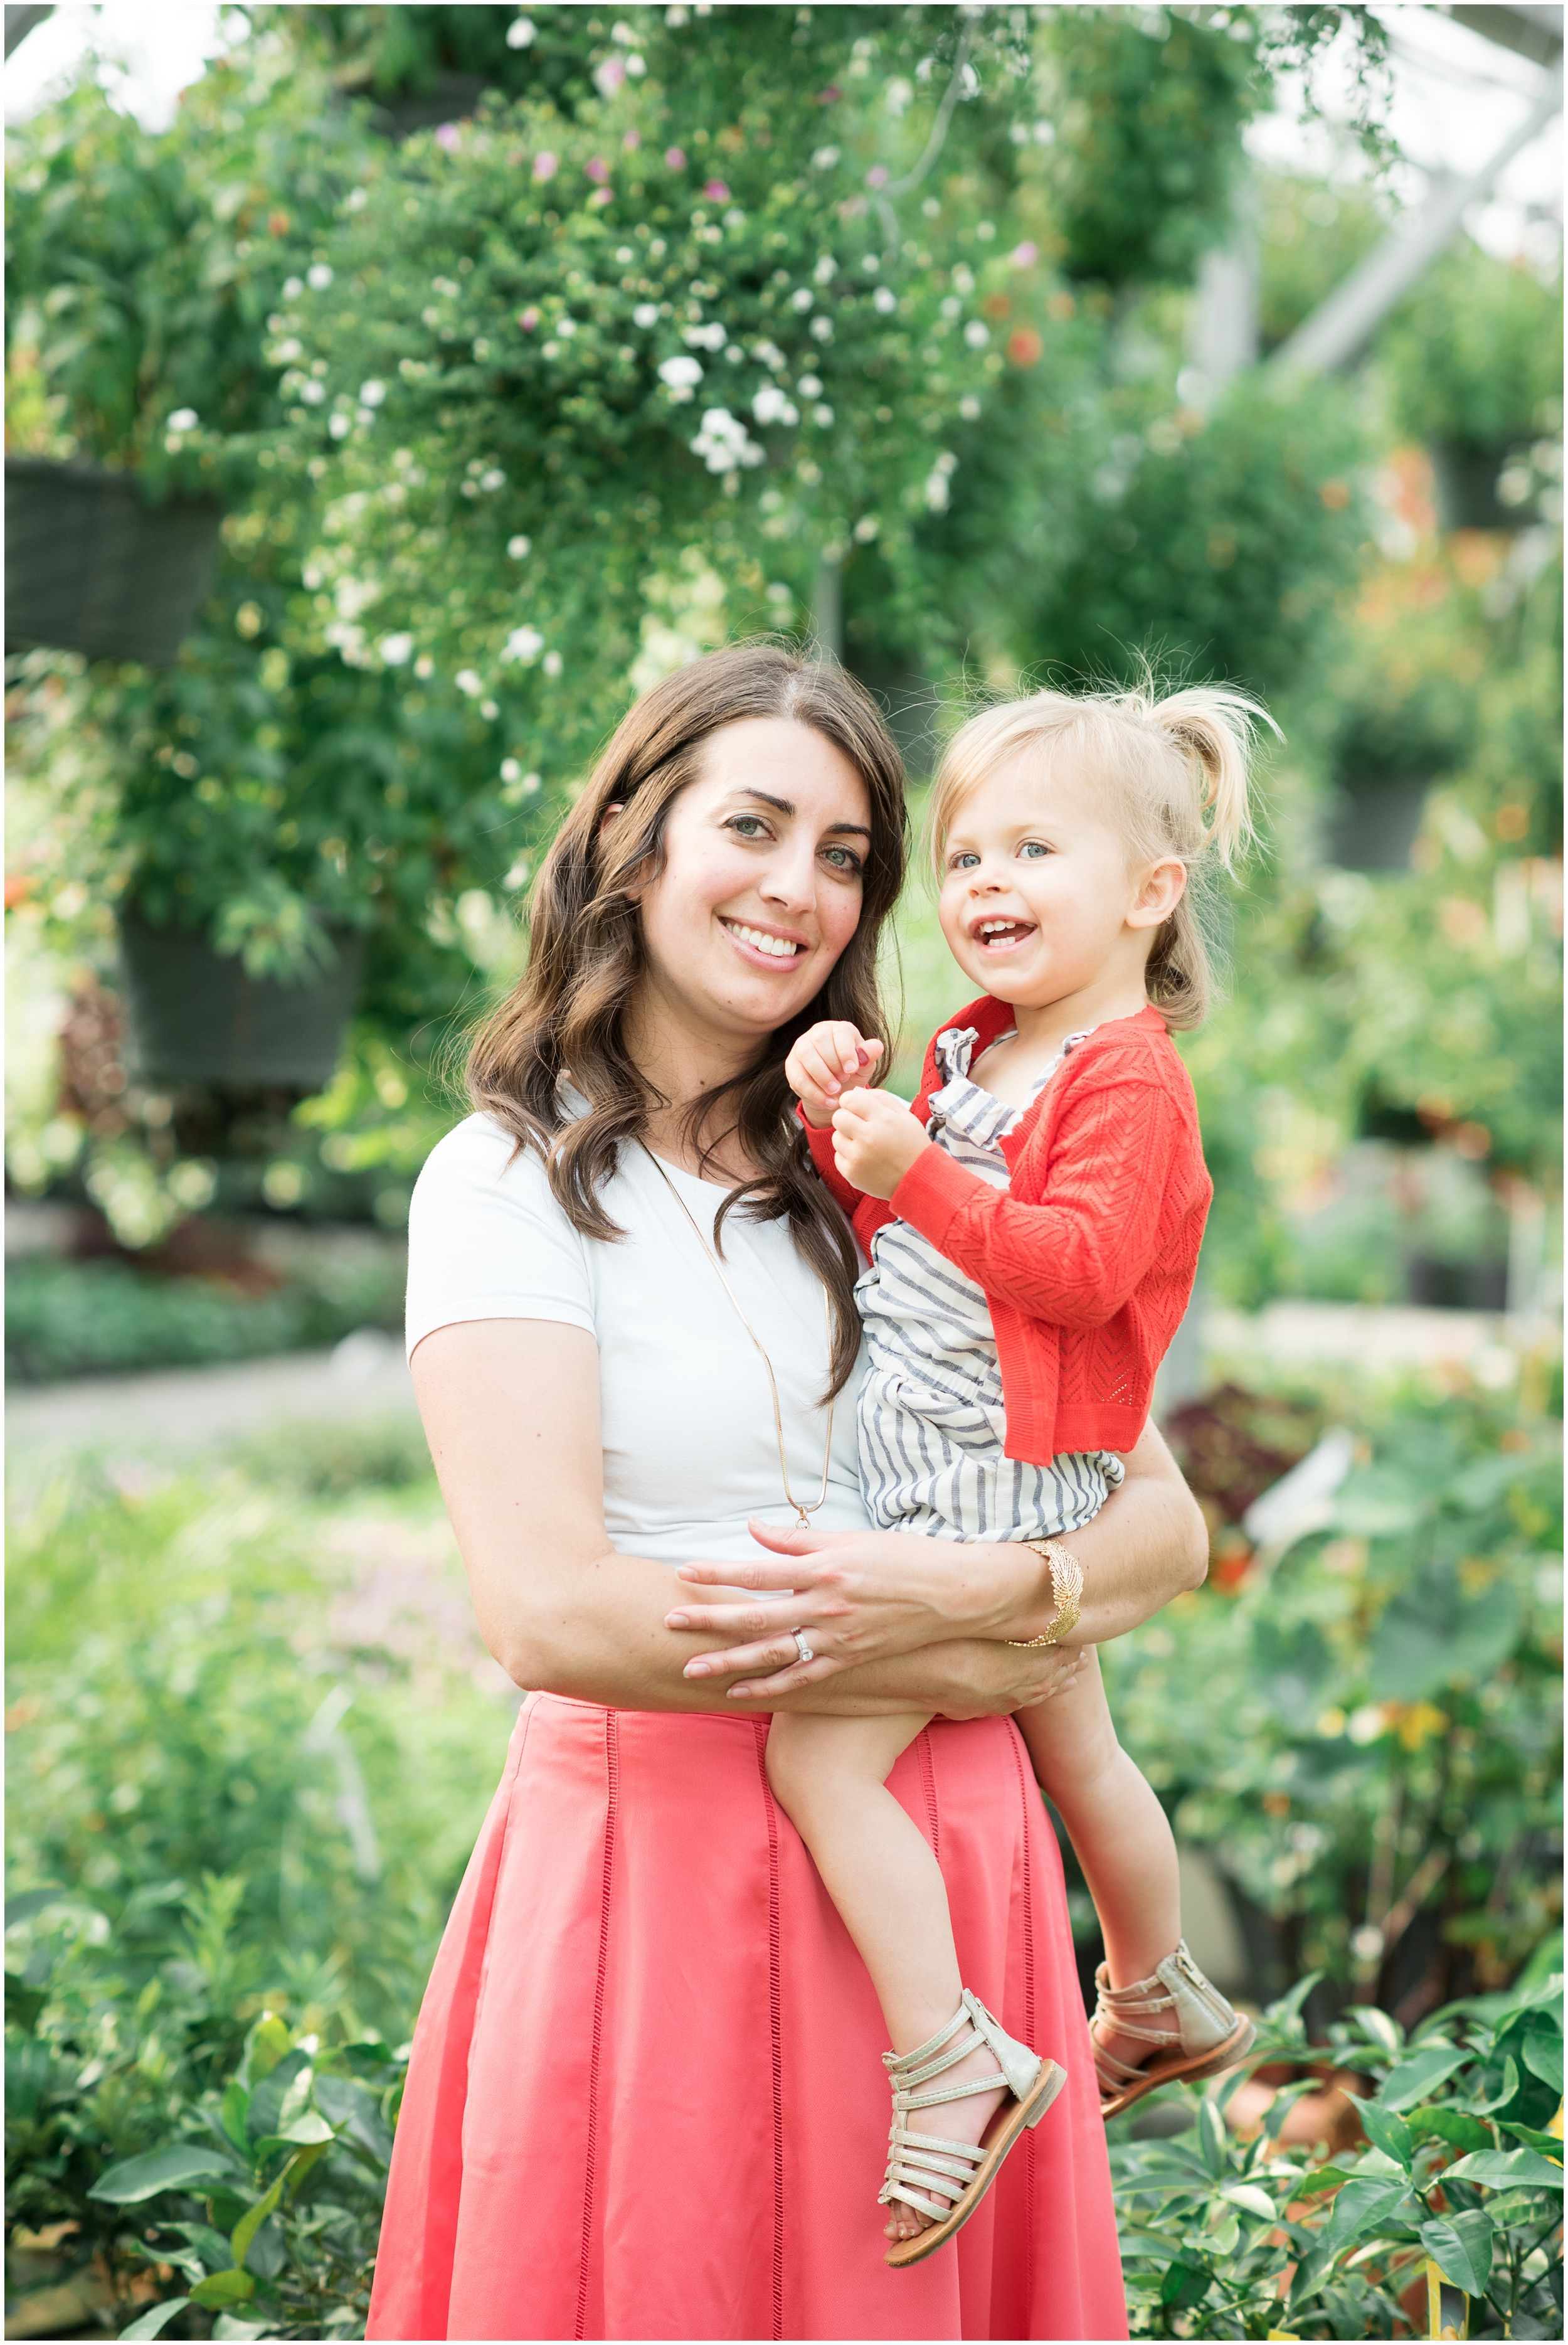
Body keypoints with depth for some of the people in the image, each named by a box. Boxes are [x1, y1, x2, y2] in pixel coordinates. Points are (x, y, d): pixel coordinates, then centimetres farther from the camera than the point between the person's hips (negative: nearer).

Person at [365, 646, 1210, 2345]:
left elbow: (1163, 1523, 4)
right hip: (651, 1863, -3)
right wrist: (972, 1673, -12)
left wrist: (953, 1594, -18)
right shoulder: (512, 1180, -5)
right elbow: (546, 1610, -17)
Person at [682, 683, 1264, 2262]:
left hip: (995, 1496, -10)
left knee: (816, 1750, -18)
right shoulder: (969, 1053, 14)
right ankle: (1161, 2002, 44)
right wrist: (843, 1121, 0)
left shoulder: (1126, 1079, -14)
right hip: (949, 1490, 10)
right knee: (1075, 1754, 25)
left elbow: (1082, 1266, -27)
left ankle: (950, 2064, -17)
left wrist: (920, 1174, -31)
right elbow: (890, 1236, 16)